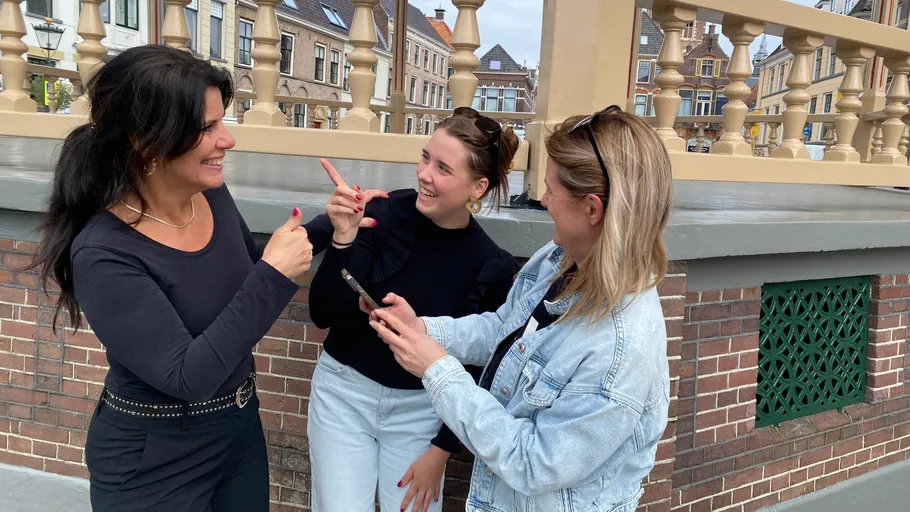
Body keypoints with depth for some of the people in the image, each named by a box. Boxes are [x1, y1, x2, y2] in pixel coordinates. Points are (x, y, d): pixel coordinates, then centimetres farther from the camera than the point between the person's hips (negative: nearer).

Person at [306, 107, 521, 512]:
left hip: (420, 409, 1)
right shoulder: (384, 215, -17)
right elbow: (324, 316, -16)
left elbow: (481, 372, -4)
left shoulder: (493, 268, -14)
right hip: (344, 391, 0)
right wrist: (344, 237, -29)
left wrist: (441, 450, -3)